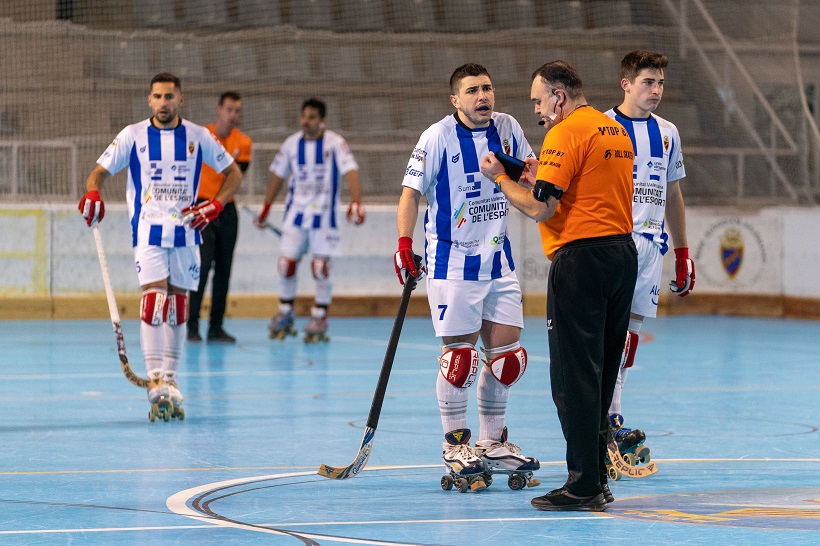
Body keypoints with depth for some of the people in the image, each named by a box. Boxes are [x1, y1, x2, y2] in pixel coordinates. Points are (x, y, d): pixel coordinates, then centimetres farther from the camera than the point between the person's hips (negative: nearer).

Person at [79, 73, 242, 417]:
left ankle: (170, 376, 15)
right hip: (148, 230, -2)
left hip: (185, 230, 2)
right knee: (153, 298, -16)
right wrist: (93, 193, -23)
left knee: (178, 304, 5)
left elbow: (233, 173, 11)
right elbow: (100, 171, 0)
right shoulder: (133, 136, 1)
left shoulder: (198, 136, 3)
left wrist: (215, 205, -5)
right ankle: (155, 378, -18)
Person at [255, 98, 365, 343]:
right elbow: (278, 175, 13)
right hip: (296, 213, 3)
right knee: (286, 263, -3)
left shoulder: (335, 143, -9)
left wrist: (356, 202, -35)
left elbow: (350, 172, -19)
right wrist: (265, 209, 17)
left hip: (324, 215, -3)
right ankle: (285, 315, 14)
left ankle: (320, 318, 10)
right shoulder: (292, 143, 1)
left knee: (321, 267, -4)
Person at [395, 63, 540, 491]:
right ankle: (455, 446, 8)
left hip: (498, 258, 5)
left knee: (506, 350, 6)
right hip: (452, 260, -5)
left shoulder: (508, 129, 4)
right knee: (459, 353, -4)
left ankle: (493, 443, 20)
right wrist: (404, 243, -19)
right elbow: (412, 191, -9)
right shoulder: (438, 137, -10)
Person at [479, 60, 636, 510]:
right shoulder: (617, 132, 17)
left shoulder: (566, 133, -11)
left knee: (574, 375, -5)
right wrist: (542, 179, 20)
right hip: (623, 252, 9)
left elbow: (540, 209, -16)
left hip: (581, 255, -9)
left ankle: (584, 485, -7)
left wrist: (500, 178, -1)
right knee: (601, 375, 13)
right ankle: (597, 480, 16)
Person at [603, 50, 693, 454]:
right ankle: (609, 421, -17)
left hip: (651, 244, 6)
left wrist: (683, 254, 20)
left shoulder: (667, 133, 16)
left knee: (631, 330, 4)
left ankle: (608, 421, 9)